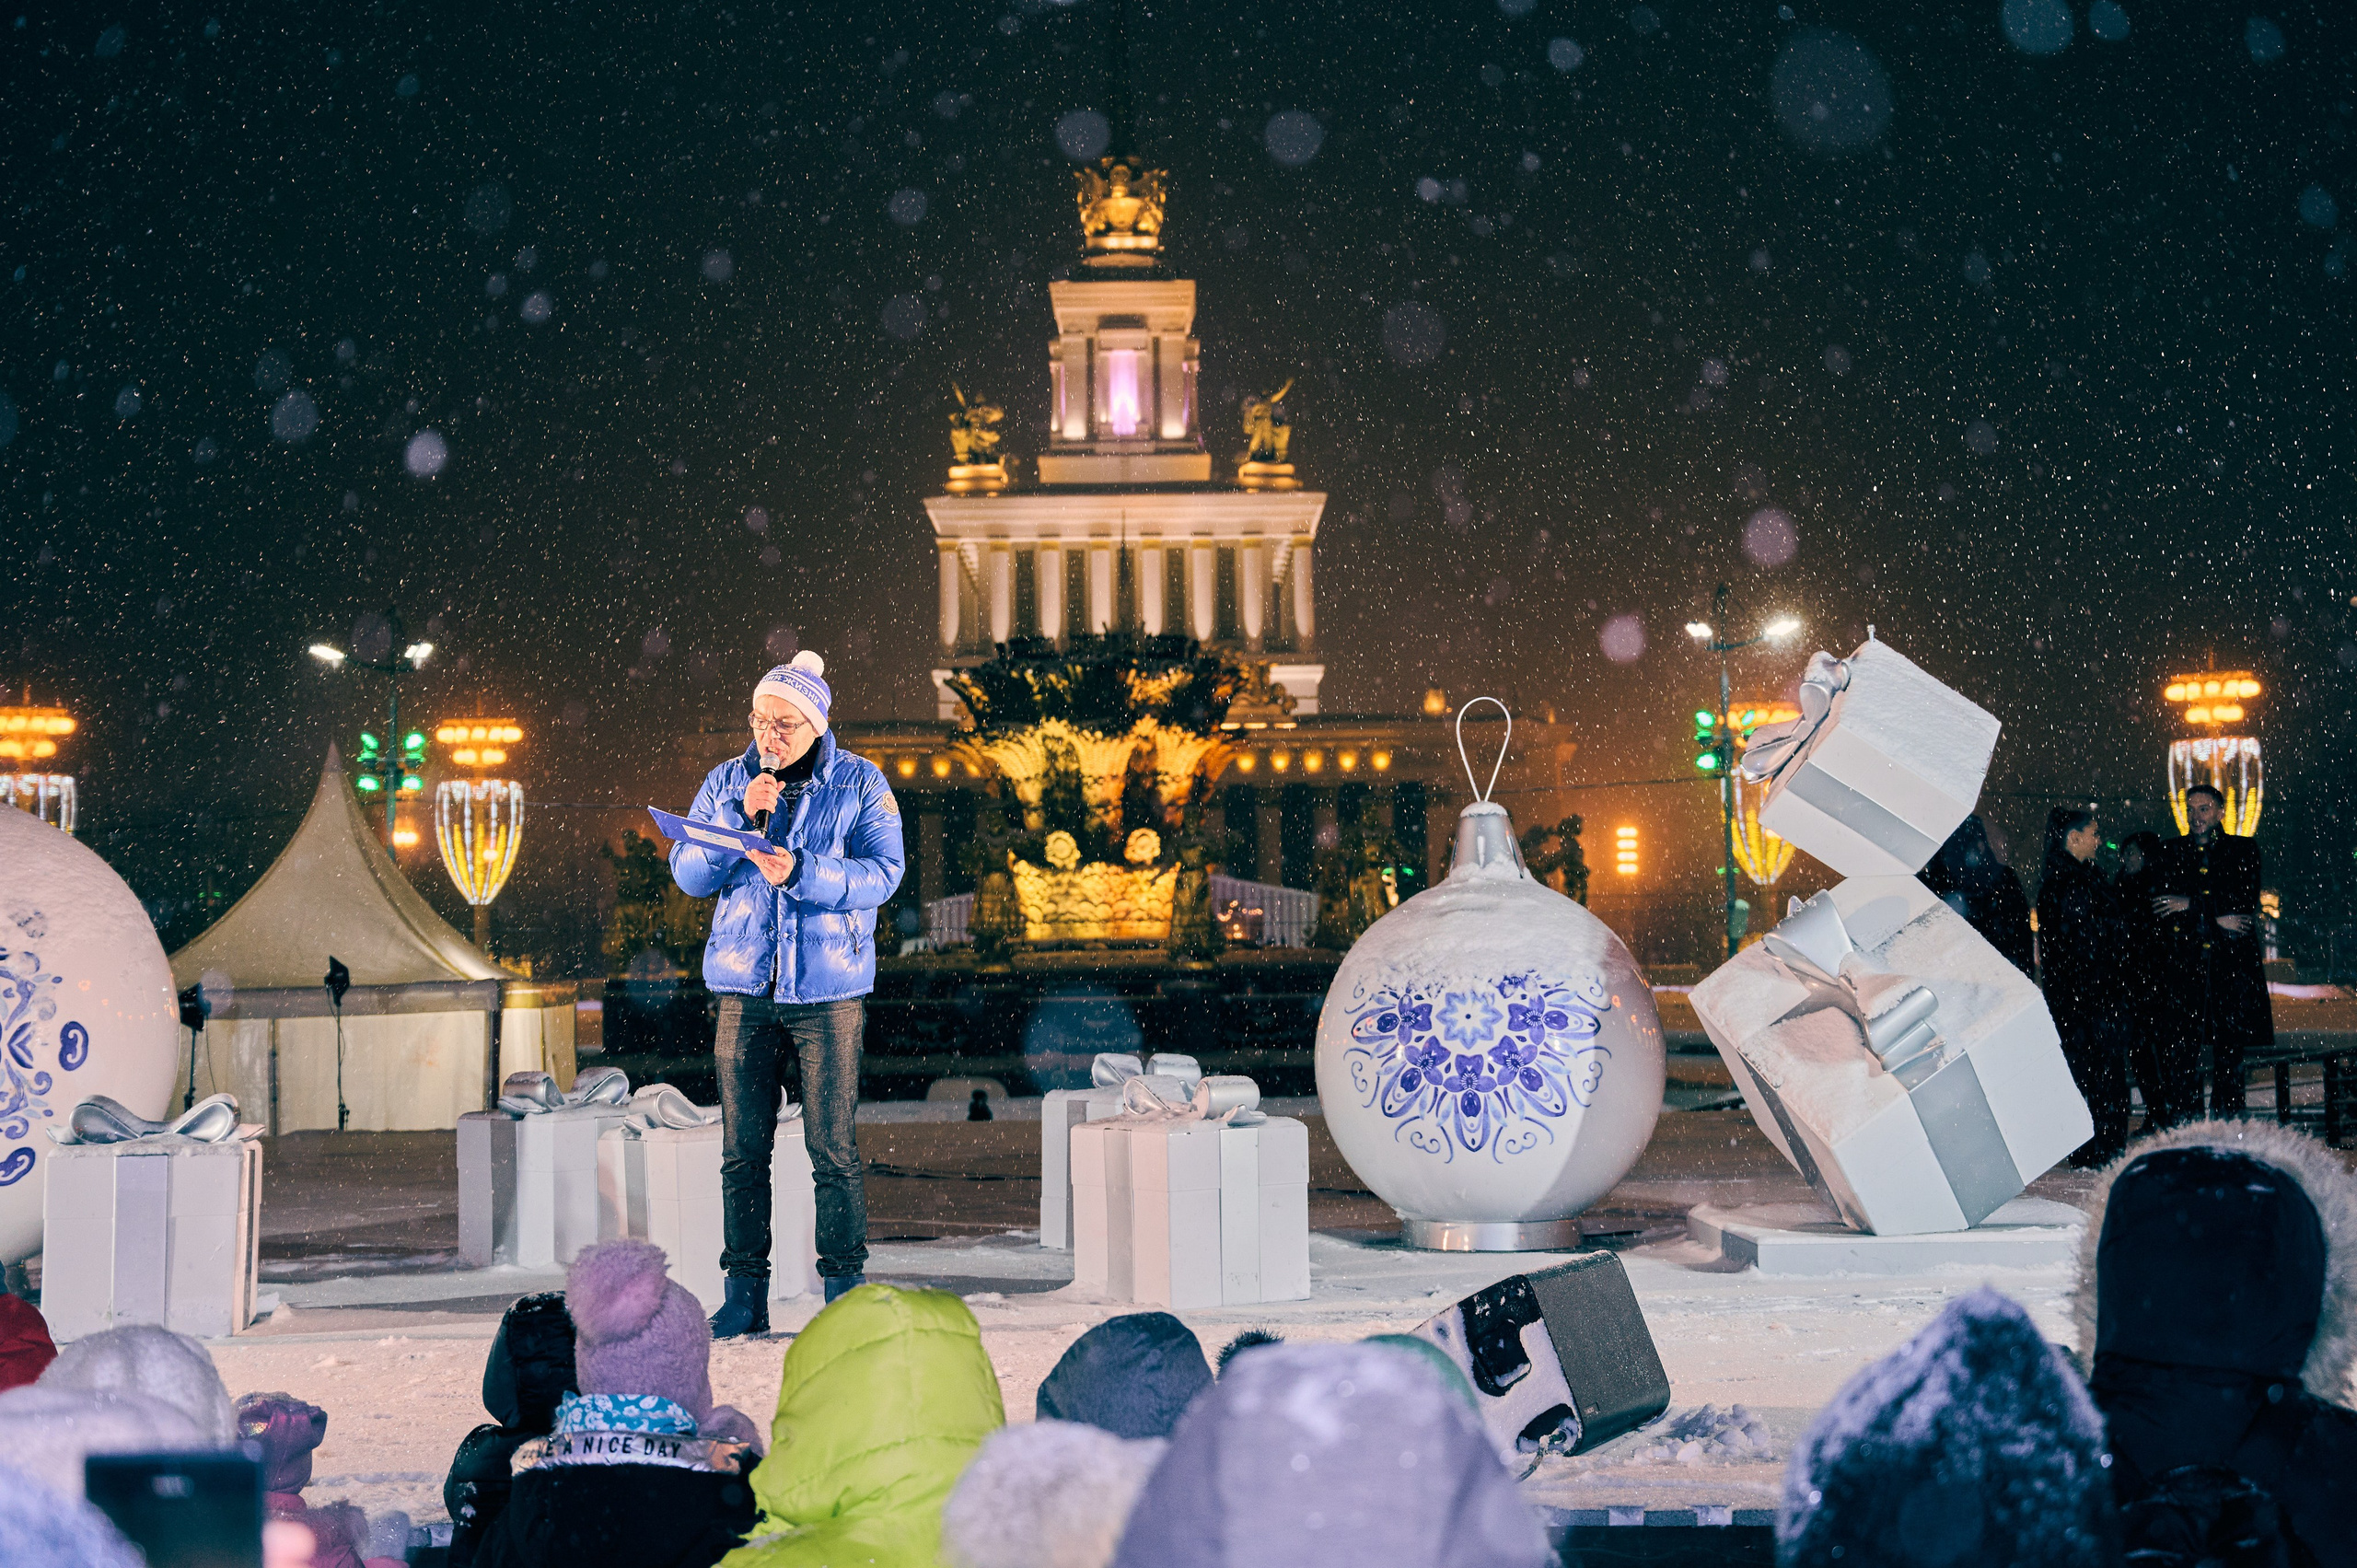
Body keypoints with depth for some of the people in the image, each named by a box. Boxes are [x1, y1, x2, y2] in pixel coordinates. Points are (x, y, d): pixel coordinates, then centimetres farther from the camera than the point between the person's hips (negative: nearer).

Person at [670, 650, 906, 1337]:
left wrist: (801, 872, -22)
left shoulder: (861, 784, 2)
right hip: (745, 988, 3)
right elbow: (688, 874, 3)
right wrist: (740, 817, -12)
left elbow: (881, 873, -8)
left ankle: (844, 1290, 6)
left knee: (834, 1150, -3)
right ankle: (745, 1294, 10)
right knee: (742, 1150, 3)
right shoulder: (726, 783, 10)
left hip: (829, 989, -2)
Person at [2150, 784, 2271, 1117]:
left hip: (2230, 967, -1)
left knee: (2229, 1054, -2)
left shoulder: (2242, 851, 11)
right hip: (2183, 965, 1)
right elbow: (2160, 909, 2)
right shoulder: (2170, 853, 15)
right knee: (2183, 1053, -4)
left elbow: (2246, 902, -4)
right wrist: (2215, 917, -8)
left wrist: (2192, 905, -8)